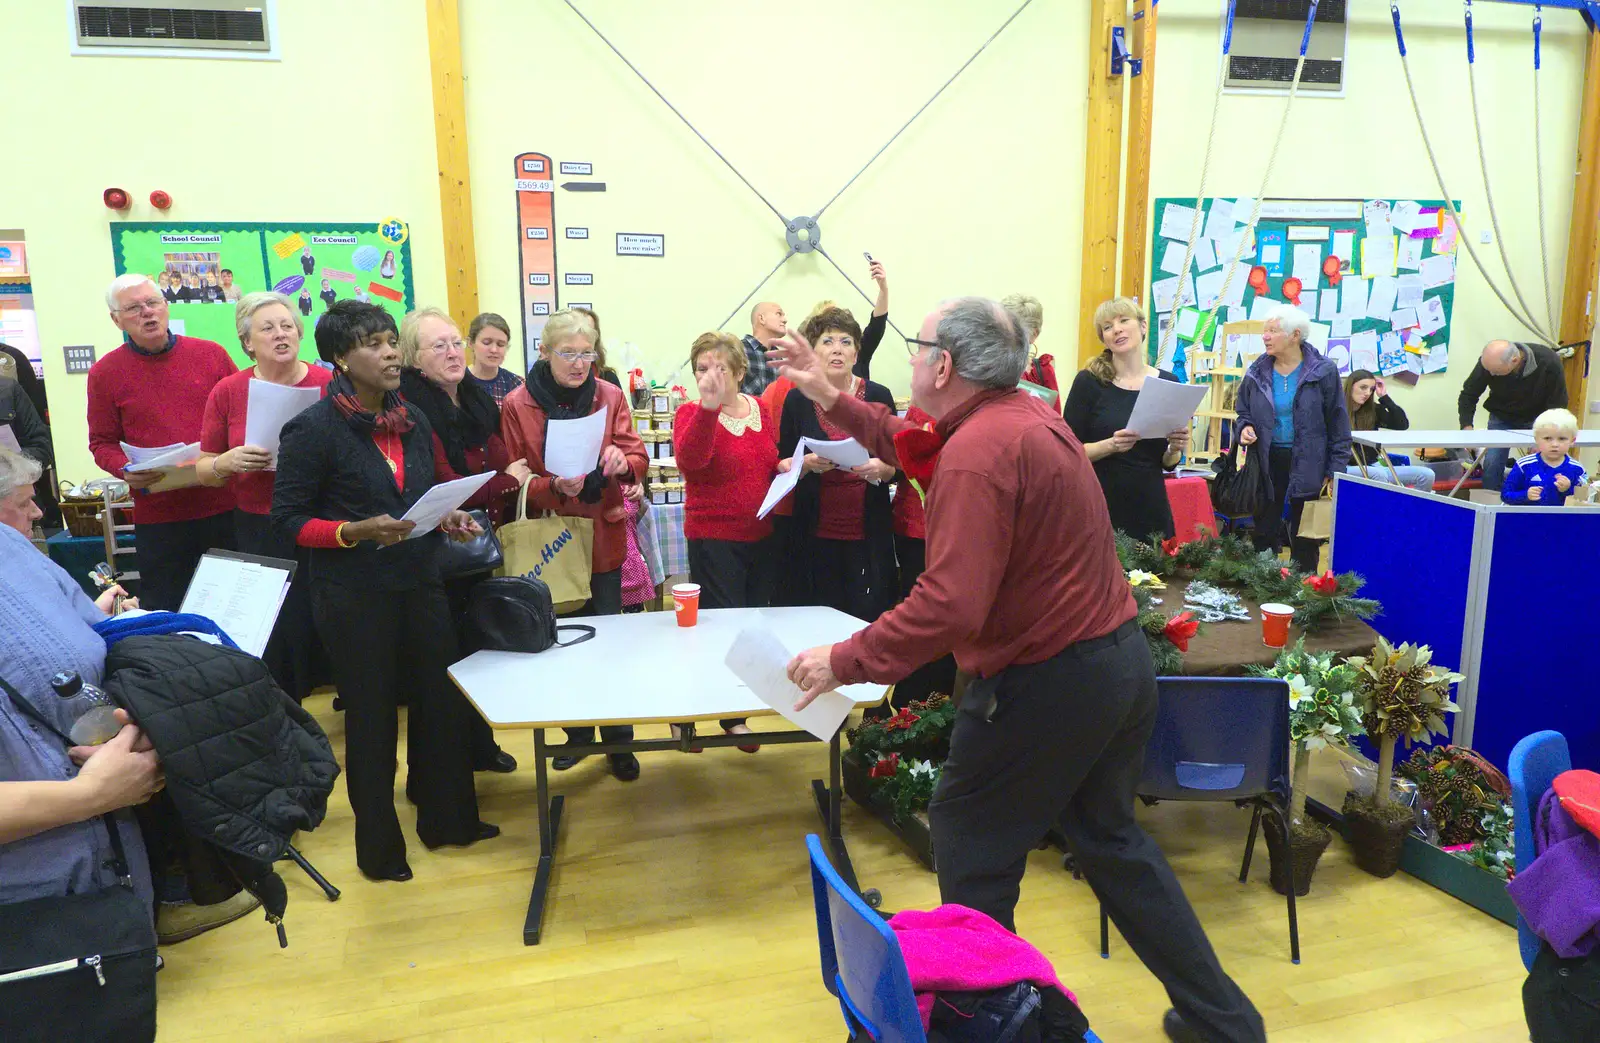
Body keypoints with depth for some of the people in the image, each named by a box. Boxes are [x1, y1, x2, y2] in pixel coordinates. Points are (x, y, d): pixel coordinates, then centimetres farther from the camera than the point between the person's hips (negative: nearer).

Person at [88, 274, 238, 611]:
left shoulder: (211, 354, 5)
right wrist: (126, 471, -13)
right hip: (158, 517, -1)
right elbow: (102, 443, 7)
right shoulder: (105, 373, 3)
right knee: (165, 612, 6)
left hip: (226, 505, 1)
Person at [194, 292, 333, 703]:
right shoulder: (228, 392, 3)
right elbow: (204, 471, 9)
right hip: (259, 531, 1)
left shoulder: (329, 385, -2)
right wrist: (227, 462, -12)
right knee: (273, 633, 4)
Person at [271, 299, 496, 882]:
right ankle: (378, 844, 26)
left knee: (442, 700, 12)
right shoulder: (313, 430, -12)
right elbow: (288, 517, -11)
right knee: (371, 714, 7)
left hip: (420, 583, 6)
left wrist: (451, 518, -1)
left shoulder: (412, 420, 7)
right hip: (354, 596, -6)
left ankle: (447, 818, 33)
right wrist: (355, 532, -24)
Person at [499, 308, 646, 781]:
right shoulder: (516, 405, -5)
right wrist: (553, 487, -24)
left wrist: (623, 460, -23)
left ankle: (618, 741, 17)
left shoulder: (610, 396, 0)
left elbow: (638, 460, 0)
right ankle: (577, 733, 30)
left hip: (603, 537, 0)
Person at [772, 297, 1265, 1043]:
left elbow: (949, 606, -30)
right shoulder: (1025, 414, 8)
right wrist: (831, 399, 18)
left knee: (969, 842, 11)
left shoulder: (977, 452, -23)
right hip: (1119, 659, 10)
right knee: (1108, 838, 24)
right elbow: (914, 446, 21)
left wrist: (844, 661, -22)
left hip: (1048, 681, -10)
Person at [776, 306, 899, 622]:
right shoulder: (797, 400, 3)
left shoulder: (878, 396, 4)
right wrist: (808, 464, -14)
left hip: (868, 535, 1)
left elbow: (897, 466, 7)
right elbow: (781, 466, 6)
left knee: (868, 619, 1)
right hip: (813, 536, 0)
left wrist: (881, 469, -14)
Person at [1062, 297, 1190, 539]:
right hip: (1100, 506, -3)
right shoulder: (1089, 381, -5)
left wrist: (1175, 448, -9)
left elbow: (1168, 463, 11)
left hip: (1150, 506, 3)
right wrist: (1110, 445, -21)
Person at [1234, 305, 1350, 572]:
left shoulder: (1323, 371, -7)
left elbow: (1338, 425, -4)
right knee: (1263, 533, 6)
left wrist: (1336, 470, -7)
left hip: (1308, 466, -3)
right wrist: (1245, 428, -8)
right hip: (1267, 463, 3)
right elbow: (1243, 413, 16)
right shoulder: (1256, 373, 2)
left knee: (1304, 539, 7)